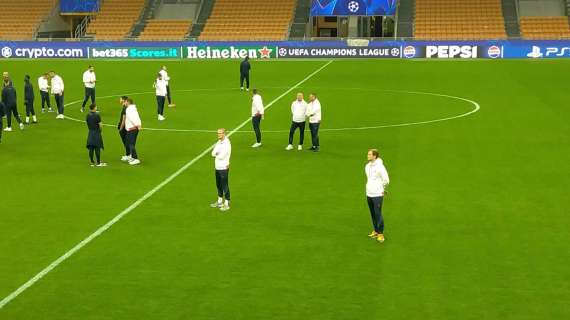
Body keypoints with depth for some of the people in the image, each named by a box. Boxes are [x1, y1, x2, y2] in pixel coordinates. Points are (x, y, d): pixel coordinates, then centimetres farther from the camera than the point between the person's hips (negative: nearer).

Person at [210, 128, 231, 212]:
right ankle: (220, 202, 31)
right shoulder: (219, 142, 10)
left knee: (225, 186, -1)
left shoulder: (227, 144, -17)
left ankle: (227, 204, 7)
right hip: (217, 167, 9)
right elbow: (213, 153, 5)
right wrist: (218, 155, -15)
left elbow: (221, 156, -23)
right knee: (218, 185, 18)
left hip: (223, 168, -9)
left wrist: (216, 154, -4)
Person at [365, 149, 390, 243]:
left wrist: (382, 189, 0)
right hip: (369, 194, 7)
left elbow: (386, 180, -10)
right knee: (373, 214, 13)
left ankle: (381, 234, 2)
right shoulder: (367, 166, 8)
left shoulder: (379, 166, -15)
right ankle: (376, 231, 24)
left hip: (377, 194, -7)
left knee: (378, 214, -5)